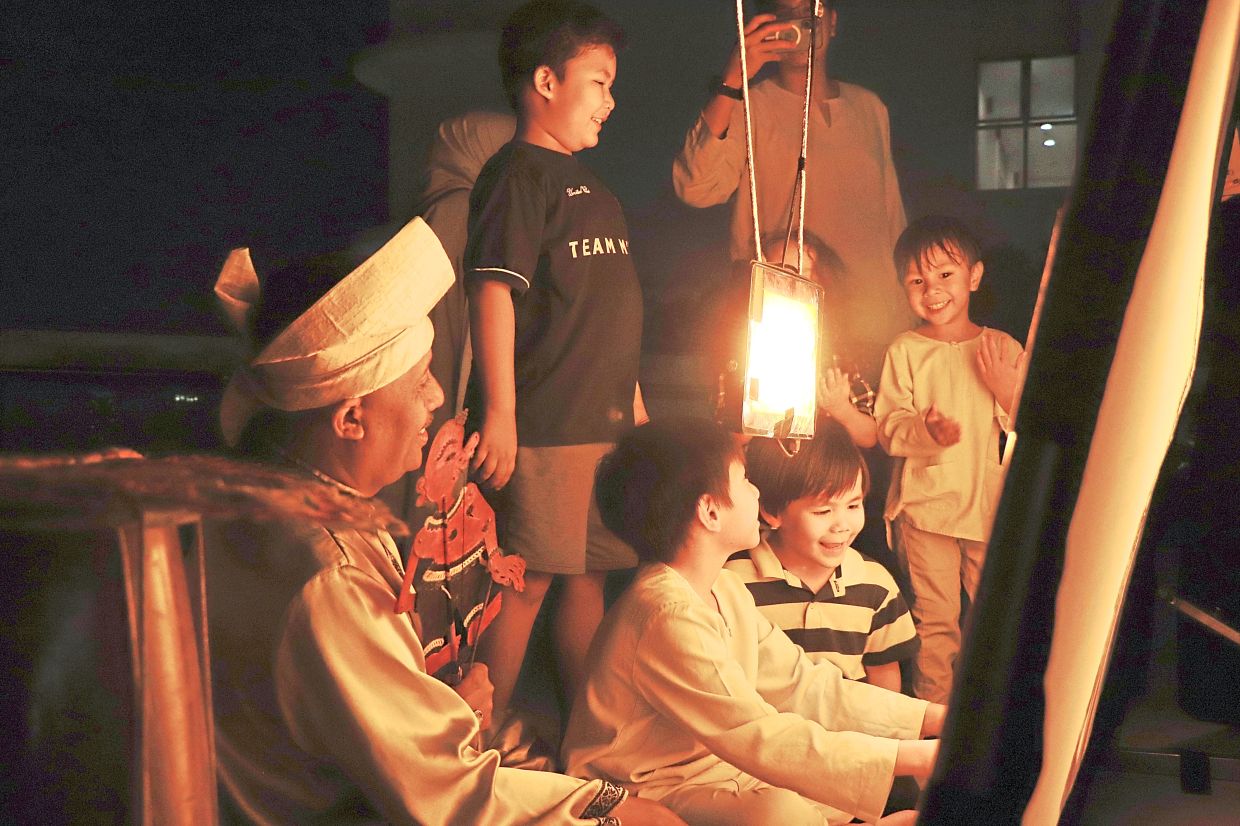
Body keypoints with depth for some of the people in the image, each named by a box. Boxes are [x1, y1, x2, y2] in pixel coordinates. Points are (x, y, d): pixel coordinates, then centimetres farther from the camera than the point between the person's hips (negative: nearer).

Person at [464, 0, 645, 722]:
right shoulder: (519, 175, -7)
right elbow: (494, 290, -16)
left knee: (590, 575, 13)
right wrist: (499, 413, -22)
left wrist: (634, 403, 22)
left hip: (605, 420, 9)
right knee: (530, 581, -5)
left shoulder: (592, 188, 20)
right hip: (543, 425, -8)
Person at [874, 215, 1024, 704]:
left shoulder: (1004, 349, 2)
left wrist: (1007, 391, -15)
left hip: (992, 504, 2)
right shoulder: (904, 352, -2)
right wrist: (926, 430, -27)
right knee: (935, 619, 2)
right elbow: (887, 428, -9)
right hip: (926, 506, -2)